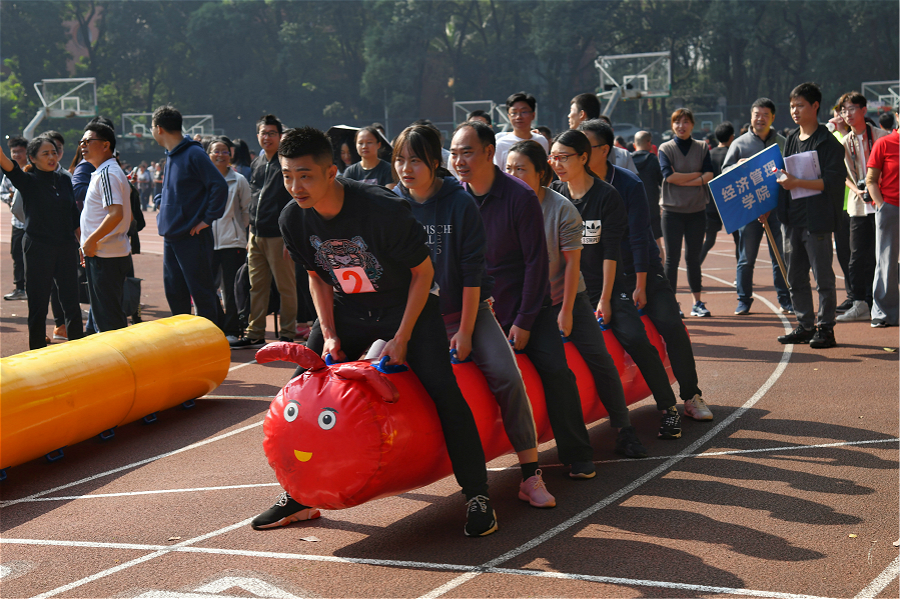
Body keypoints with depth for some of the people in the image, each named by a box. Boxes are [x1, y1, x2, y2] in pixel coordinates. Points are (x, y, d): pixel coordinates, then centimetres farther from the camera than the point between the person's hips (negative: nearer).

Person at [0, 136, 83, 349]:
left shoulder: (65, 181, 9)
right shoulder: (28, 181, -4)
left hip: (66, 248, 4)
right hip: (38, 250, -4)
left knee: (71, 303, 5)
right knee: (38, 305, 3)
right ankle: (37, 351, 13)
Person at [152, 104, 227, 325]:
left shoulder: (194, 154, -13)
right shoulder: (171, 155, 15)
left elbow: (220, 186, -18)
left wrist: (208, 219, -17)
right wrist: (163, 215, 15)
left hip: (192, 237, -9)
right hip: (171, 236, 9)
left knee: (201, 292, -3)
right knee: (174, 291, 12)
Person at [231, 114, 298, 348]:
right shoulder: (257, 164, 16)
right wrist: (251, 235, 18)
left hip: (279, 235, -7)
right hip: (257, 235, 7)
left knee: (285, 287, 0)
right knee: (257, 287, 10)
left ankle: (287, 334, 7)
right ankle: (255, 334, 16)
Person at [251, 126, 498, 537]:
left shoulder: (384, 210, -31)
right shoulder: (293, 220, -14)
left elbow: (423, 271, -18)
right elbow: (317, 277, 3)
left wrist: (401, 338, -19)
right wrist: (328, 334, -7)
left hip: (406, 305, -5)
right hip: (346, 310, 5)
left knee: (443, 391, -18)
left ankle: (477, 497, -5)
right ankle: (297, 495, 15)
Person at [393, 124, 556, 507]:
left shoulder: (460, 204, -11)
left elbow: (472, 272, -11)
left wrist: (465, 331, -13)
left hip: (466, 310, -3)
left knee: (507, 375, -20)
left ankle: (530, 475, -14)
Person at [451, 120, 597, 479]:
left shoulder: (520, 197, -14)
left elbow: (536, 261, -12)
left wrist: (524, 321, -14)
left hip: (526, 305, -3)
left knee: (556, 371, -11)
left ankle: (577, 457, 0)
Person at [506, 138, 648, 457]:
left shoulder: (562, 209, -14)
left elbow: (572, 262, -12)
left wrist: (566, 311, -13)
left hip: (566, 298, -2)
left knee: (598, 357, -6)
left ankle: (623, 431, 3)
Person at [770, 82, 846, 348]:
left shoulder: (828, 142, -8)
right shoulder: (791, 139, 15)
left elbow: (832, 181, -17)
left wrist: (796, 183, -22)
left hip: (817, 219, -7)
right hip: (792, 217, 7)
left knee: (822, 275, -2)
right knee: (795, 277, 11)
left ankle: (826, 329, 4)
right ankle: (805, 325, 20)